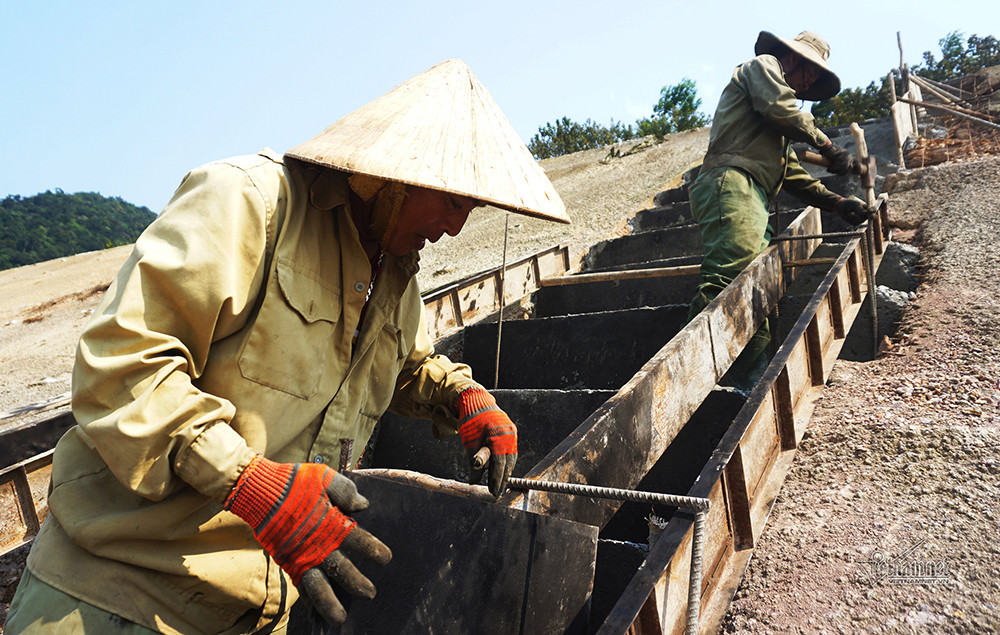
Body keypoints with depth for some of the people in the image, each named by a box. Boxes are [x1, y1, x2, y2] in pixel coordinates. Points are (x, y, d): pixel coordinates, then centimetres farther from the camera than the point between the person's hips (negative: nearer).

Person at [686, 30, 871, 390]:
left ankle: (749, 386, -1)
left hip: (754, 202, 10)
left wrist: (838, 204, 31)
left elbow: (793, 176, 38)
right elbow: (780, 110, -4)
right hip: (732, 184, -10)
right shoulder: (763, 65, 17)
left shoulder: (778, 129, 42)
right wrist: (826, 145, 6)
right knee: (729, 281, -29)